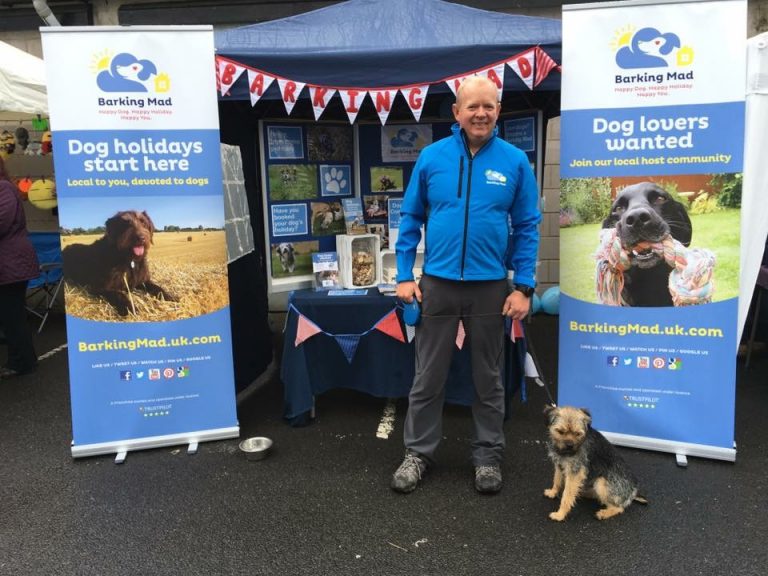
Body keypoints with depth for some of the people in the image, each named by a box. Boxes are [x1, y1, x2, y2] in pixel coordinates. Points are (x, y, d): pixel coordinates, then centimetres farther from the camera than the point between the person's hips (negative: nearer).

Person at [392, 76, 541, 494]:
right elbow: (411, 218, 5)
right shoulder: (432, 157, 0)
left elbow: (527, 228, 0)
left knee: (488, 378, 13)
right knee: (428, 376, 9)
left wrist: (523, 287, -7)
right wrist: (404, 275, -2)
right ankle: (418, 452, 25)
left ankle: (488, 456, 29)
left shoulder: (515, 161, -2)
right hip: (437, 283, 1)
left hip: (491, 286, 0)